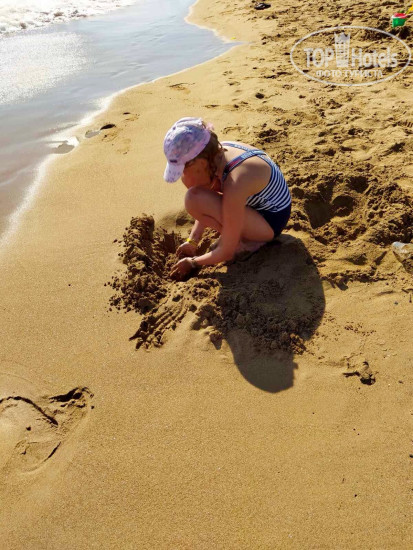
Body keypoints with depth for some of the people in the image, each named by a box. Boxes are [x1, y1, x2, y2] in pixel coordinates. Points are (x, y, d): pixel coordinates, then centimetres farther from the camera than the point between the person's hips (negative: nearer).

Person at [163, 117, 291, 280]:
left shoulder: (234, 184, -36)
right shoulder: (219, 152, -14)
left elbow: (227, 253, -25)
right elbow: (207, 208, 6)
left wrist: (192, 262, -10)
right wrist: (192, 241, 4)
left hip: (271, 223, -8)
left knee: (194, 199, -28)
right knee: (189, 179, 1)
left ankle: (244, 240, -6)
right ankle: (232, 230, 8)